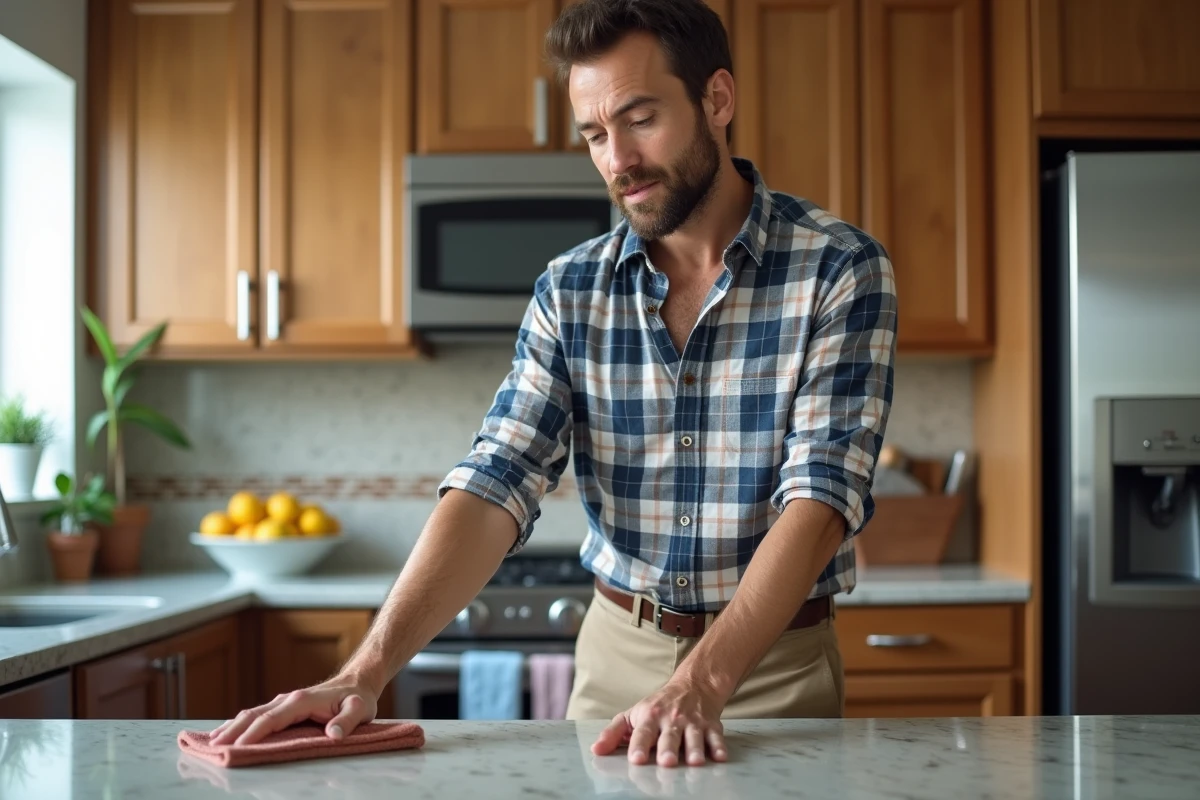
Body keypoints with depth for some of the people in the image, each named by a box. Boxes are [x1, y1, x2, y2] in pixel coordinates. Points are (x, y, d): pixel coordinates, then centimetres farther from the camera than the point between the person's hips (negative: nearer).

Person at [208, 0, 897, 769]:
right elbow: (497, 485, -11)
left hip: (775, 660, -3)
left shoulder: (842, 270, -13)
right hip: (617, 651, 3)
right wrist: (366, 674, -25)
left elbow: (821, 494, -21)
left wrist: (700, 685, -35)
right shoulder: (570, 291, -2)